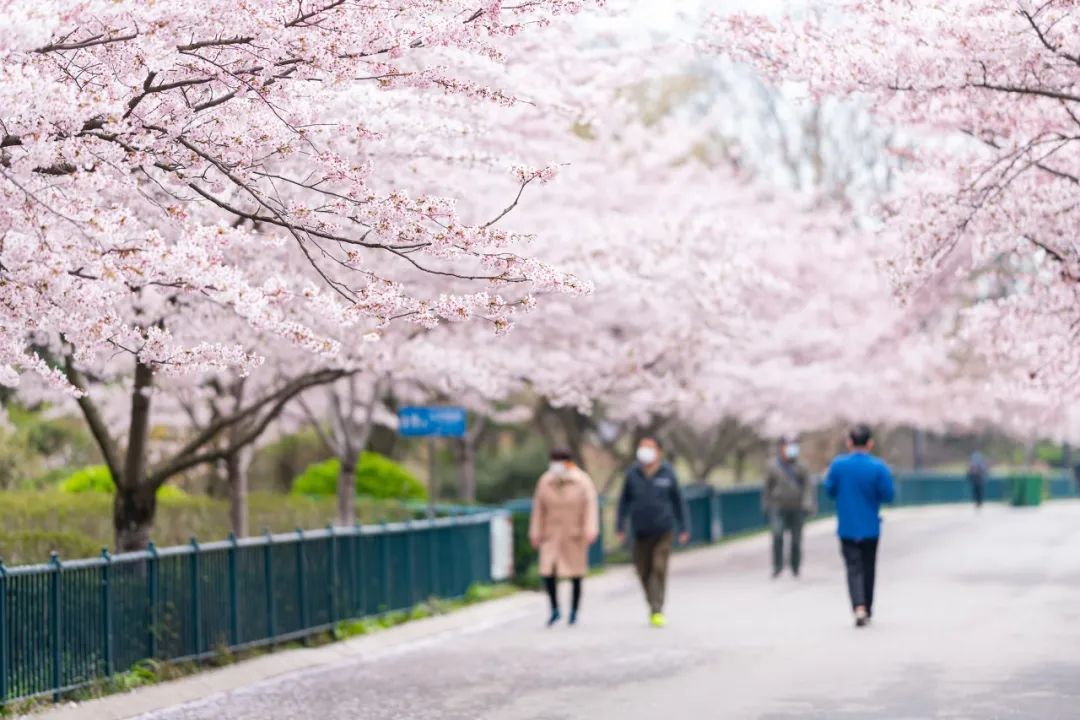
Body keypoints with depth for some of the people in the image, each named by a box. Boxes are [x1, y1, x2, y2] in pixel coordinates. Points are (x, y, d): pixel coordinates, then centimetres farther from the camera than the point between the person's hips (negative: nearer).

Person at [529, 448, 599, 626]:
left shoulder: (583, 482, -9)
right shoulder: (546, 481, -1)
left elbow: (590, 507, -15)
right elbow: (539, 509, 3)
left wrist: (590, 531, -26)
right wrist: (535, 533, 2)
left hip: (575, 535, -2)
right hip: (552, 535, 2)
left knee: (575, 575, 3)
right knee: (547, 572, -9)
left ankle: (574, 612, 18)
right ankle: (555, 610, 9)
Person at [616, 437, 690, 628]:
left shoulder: (667, 474, -3)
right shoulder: (632, 474, 0)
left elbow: (678, 501, 5)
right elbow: (624, 501, 7)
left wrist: (683, 528, 7)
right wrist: (621, 528, 5)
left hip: (663, 531, -2)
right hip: (641, 531, 2)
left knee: (659, 569, -11)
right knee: (643, 570, 6)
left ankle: (657, 611, -10)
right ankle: (653, 605, 26)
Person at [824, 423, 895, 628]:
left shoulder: (838, 465, -8)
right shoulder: (878, 467, -13)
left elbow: (830, 490, 2)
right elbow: (888, 495, -9)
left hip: (847, 528, 0)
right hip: (870, 527, 0)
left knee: (854, 568, 0)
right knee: (868, 569, 16)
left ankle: (859, 607, -22)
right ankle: (867, 609, 26)